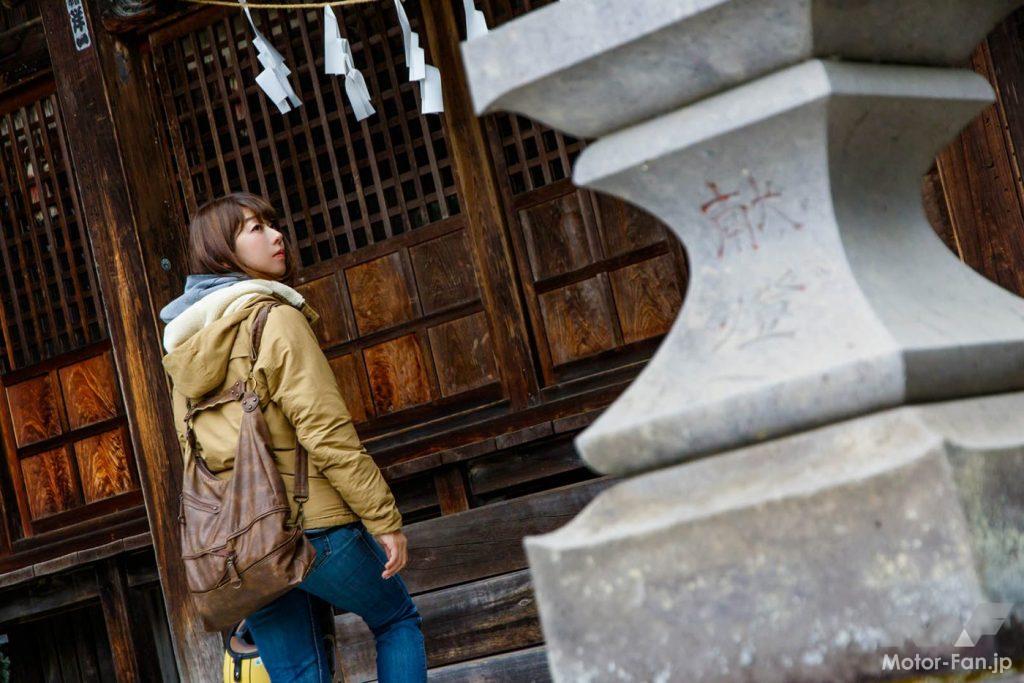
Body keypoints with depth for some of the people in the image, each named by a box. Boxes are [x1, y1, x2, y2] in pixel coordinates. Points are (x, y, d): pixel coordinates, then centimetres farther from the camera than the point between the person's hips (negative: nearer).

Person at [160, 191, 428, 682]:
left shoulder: (180, 348, 12)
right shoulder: (274, 319, -11)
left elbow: (193, 449, 15)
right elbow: (327, 433, -16)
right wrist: (384, 518, -13)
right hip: (311, 523, -6)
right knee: (397, 620, 15)